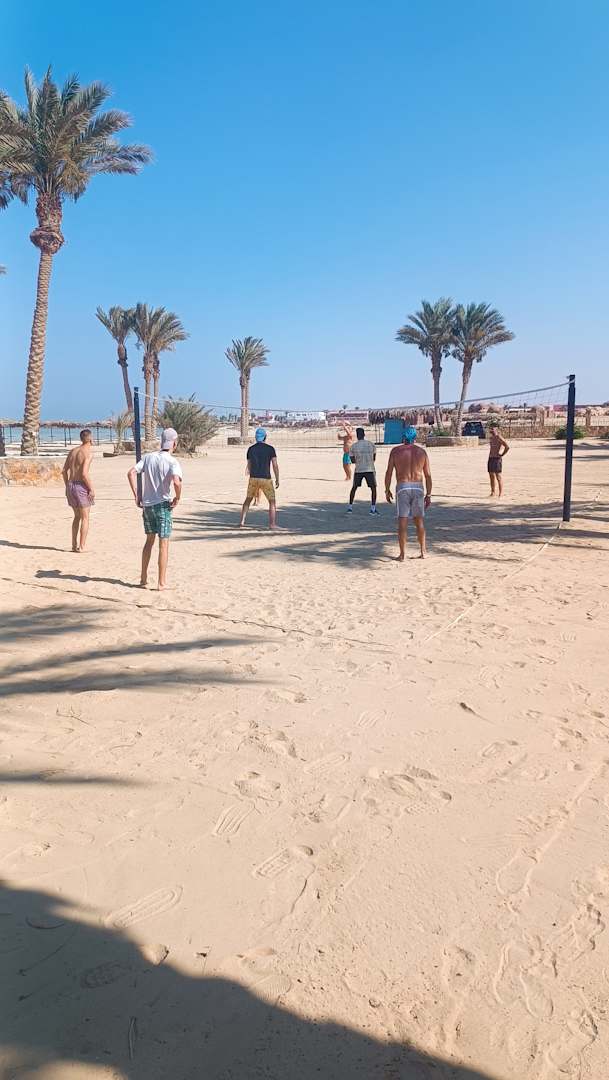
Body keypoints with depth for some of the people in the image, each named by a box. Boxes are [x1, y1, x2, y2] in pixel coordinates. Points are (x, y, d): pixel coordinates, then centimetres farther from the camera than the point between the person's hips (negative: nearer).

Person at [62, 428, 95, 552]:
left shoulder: (72, 451, 12)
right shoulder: (88, 452, -11)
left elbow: (64, 470, 13)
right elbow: (84, 473, -20)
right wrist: (91, 489, -14)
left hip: (71, 486, 7)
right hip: (81, 486, -7)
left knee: (77, 516, 19)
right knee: (85, 518, 1)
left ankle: (74, 545, 21)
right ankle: (81, 547, 0)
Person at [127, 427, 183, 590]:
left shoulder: (148, 457, 5)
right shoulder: (173, 462, -12)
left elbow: (131, 473, -2)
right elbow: (176, 481, -29)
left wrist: (136, 495, 2)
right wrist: (177, 498, -12)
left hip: (147, 505, 5)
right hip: (163, 504, -5)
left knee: (149, 541, 19)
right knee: (164, 543, 3)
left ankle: (143, 579, 24)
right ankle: (162, 582, 6)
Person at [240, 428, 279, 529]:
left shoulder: (251, 449, 5)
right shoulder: (270, 449, -5)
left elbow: (249, 465, 13)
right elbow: (275, 465, -7)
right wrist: (277, 479, 1)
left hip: (253, 478, 3)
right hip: (266, 479, -3)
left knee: (248, 500, 17)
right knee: (272, 501, 7)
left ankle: (242, 522, 13)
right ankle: (272, 524, 2)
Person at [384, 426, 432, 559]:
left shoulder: (396, 451, -1)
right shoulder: (422, 451, 6)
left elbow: (389, 472, -3)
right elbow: (428, 475, 5)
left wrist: (387, 490, 7)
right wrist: (428, 494, 10)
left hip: (402, 488, -2)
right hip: (418, 488, 2)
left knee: (402, 522, -1)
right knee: (419, 520, 15)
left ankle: (402, 554, -2)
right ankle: (423, 551, 21)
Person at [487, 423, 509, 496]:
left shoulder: (499, 437, -13)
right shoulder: (490, 438, 14)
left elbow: (507, 447, -21)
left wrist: (502, 455, -13)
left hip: (497, 458, -9)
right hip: (490, 458, 9)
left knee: (498, 476, -8)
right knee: (491, 475, 11)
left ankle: (500, 493, -6)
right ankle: (493, 492, 18)